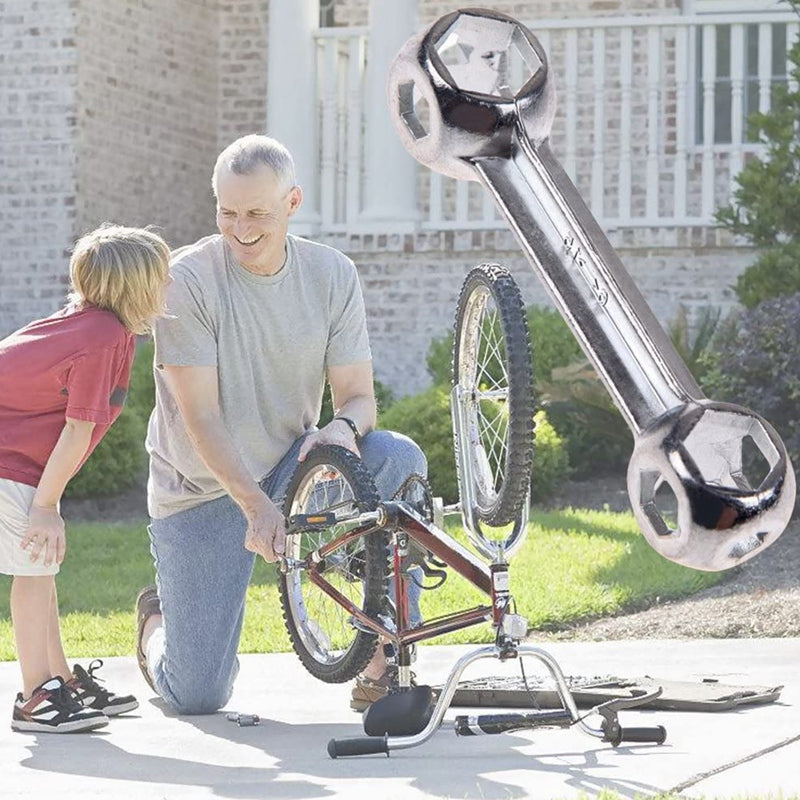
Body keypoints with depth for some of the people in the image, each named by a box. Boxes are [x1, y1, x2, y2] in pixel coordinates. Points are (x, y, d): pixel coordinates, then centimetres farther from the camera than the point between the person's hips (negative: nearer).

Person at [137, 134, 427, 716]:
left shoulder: (332, 274, -5)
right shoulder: (188, 279, -17)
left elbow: (359, 394, -5)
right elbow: (202, 419, -20)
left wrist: (345, 428, -30)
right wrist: (256, 507, -33)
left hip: (291, 471, 3)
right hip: (202, 490, -3)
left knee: (399, 458, -28)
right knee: (198, 697, -8)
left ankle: (383, 664, -20)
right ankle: (160, 620, 31)